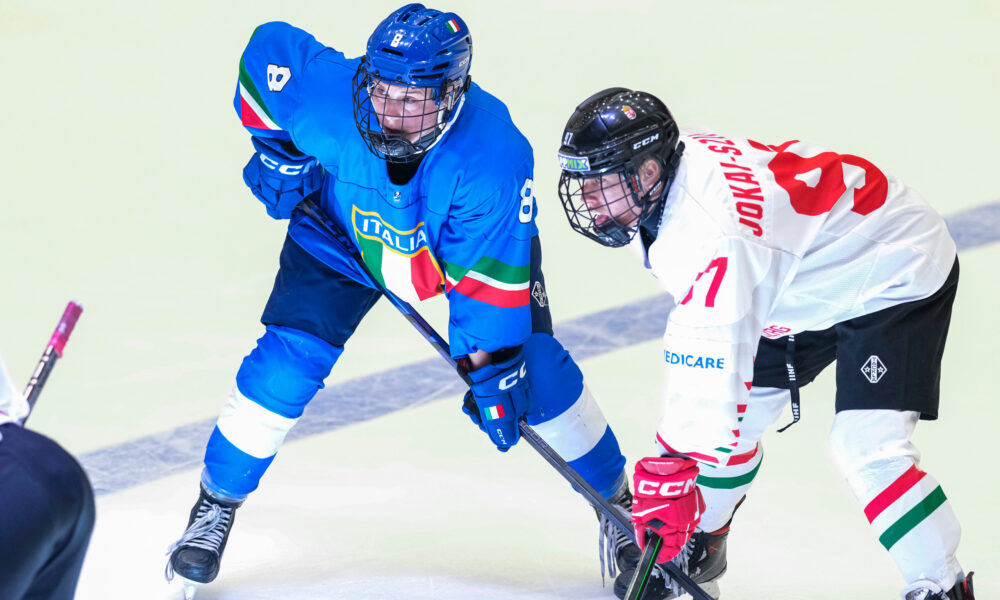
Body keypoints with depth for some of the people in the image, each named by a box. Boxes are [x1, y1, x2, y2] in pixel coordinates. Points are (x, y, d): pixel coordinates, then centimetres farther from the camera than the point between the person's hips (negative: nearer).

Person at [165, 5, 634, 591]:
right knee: (285, 363, -11)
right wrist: (277, 149, -11)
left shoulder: (496, 154, -41)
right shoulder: (327, 96, -37)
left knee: (534, 372, -7)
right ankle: (216, 506, 8)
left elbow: (489, 275, -32)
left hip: (473, 240, -1)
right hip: (340, 235, 1)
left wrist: (492, 369, -27)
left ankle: (618, 504, 14)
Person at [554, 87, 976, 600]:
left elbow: (710, 356, -43)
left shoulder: (709, 229, -38)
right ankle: (696, 550, 32)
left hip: (896, 275, -10)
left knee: (867, 447, -22)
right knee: (739, 411, 10)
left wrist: (670, 472, -43)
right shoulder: (675, 161, -10)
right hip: (808, 281, 10)